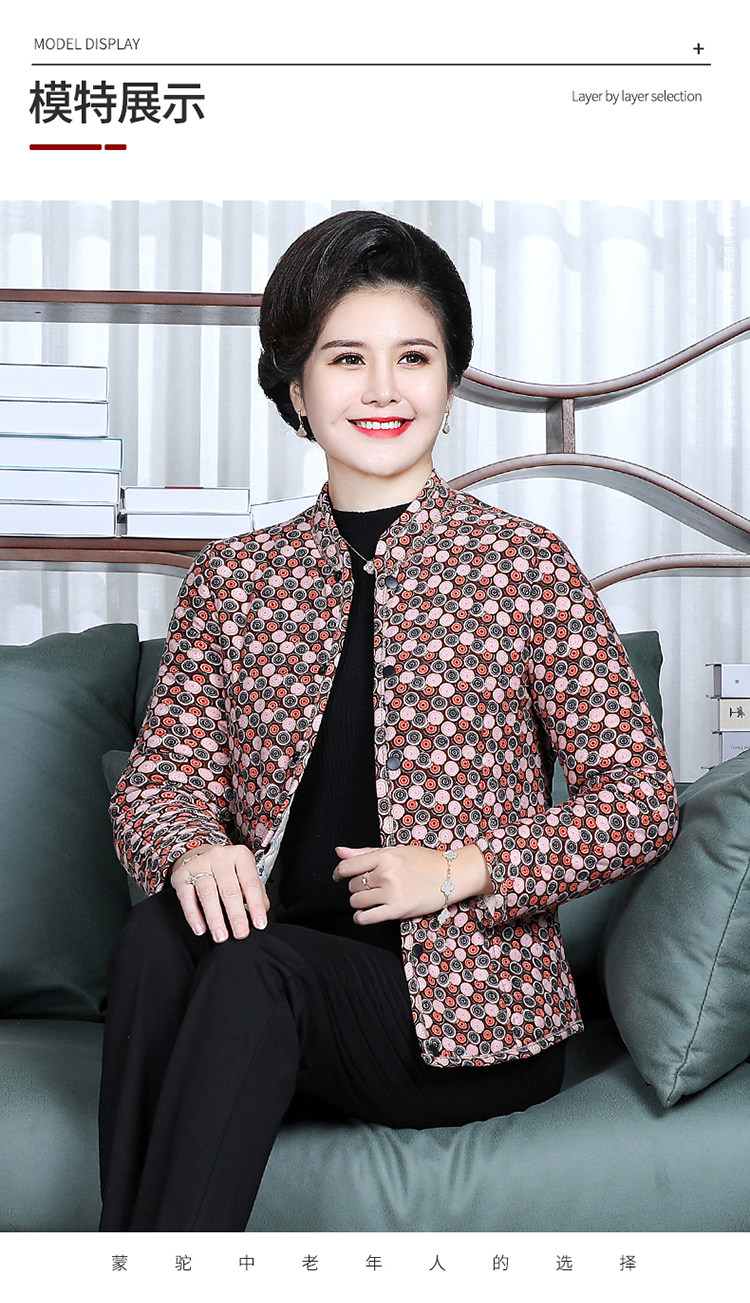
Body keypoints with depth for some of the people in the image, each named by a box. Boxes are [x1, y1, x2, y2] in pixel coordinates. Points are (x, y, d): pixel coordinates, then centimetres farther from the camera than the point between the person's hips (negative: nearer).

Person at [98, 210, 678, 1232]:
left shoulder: (527, 566, 1)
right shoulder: (232, 579, 11)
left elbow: (640, 802, 0)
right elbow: (159, 780, 10)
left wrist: (461, 869, -12)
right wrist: (192, 851, -15)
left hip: (465, 1002, -3)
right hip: (275, 949, 3)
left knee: (253, 970, -30)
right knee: (160, 937, -28)